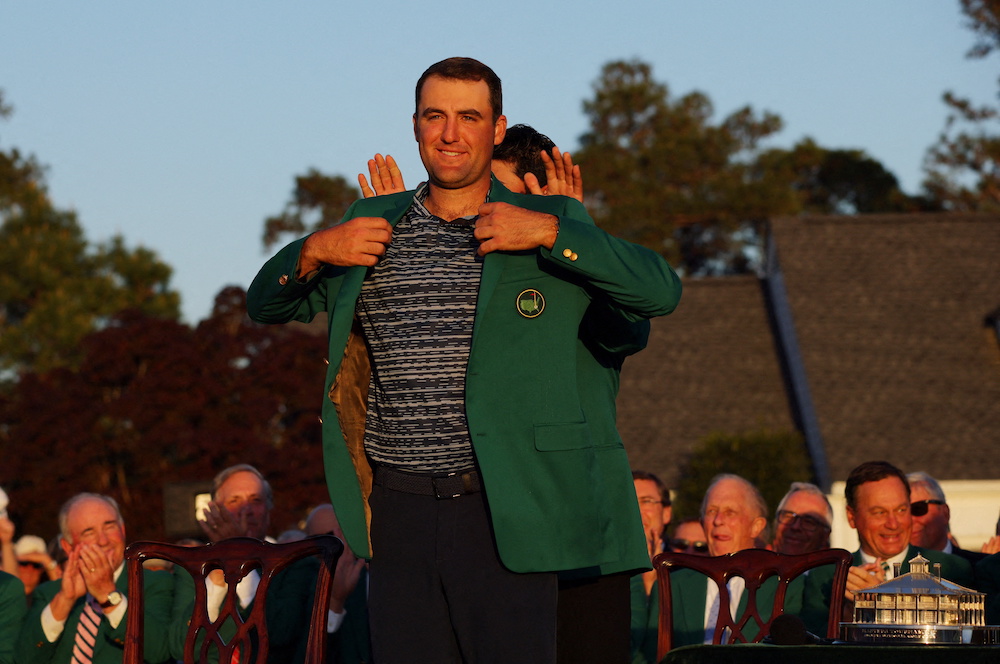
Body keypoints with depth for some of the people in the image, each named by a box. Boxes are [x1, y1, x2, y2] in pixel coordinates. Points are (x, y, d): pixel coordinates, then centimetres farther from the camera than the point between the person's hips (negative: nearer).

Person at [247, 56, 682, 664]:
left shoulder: (551, 223, 3)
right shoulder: (377, 223, 14)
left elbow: (662, 292, -10)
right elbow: (266, 305, 22)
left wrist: (548, 233, -16)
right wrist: (314, 251, 0)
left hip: (503, 515, -3)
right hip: (400, 509, 3)